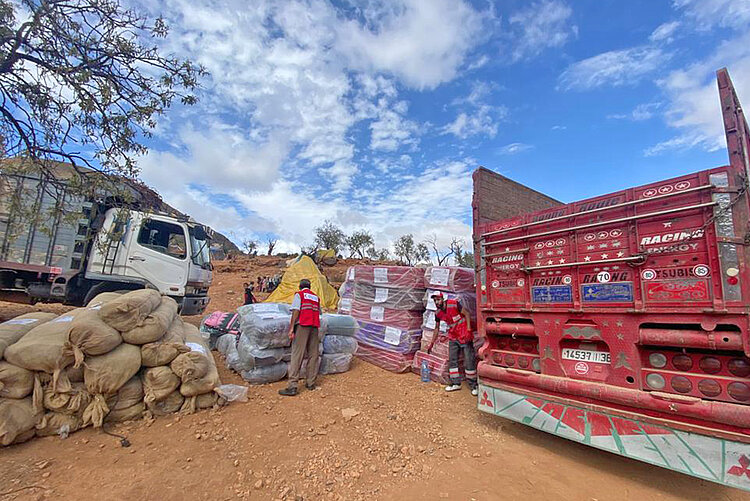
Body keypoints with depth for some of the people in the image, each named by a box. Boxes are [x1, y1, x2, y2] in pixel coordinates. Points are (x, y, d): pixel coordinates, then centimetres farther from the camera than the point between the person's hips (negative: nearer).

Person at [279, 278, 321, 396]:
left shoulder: (299, 294, 5)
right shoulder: (316, 297, 19)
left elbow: (296, 311, -7)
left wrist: (291, 328, -11)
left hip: (302, 326, -4)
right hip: (315, 327, 5)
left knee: (297, 355, -6)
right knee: (313, 355, 10)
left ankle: (292, 386, -8)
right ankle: (311, 383, 15)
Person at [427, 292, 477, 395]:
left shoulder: (454, 304, -18)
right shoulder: (438, 313, -1)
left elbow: (466, 314, -12)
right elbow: (437, 328, 11)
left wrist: (468, 331, -20)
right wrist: (432, 344, 14)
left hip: (464, 335, -6)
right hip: (453, 338, 6)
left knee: (469, 360, -3)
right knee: (452, 360, 7)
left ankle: (473, 385, 8)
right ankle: (456, 383, 19)